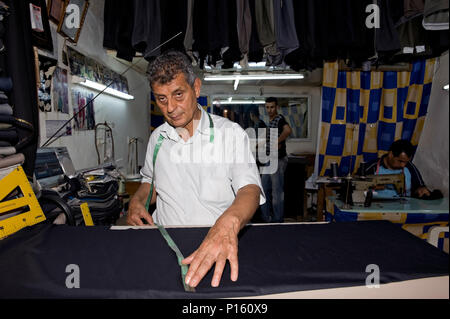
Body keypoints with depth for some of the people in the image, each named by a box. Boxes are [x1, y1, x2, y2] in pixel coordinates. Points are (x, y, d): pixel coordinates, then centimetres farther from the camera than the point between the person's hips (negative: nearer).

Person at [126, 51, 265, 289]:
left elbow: (250, 189, -19)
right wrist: (137, 201, 1)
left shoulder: (231, 133, -7)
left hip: (219, 245, -2)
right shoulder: (158, 137, 10)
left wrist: (228, 222, -41)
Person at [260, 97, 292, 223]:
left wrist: (277, 142, -25)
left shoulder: (279, 118, -14)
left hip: (278, 160, -10)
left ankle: (277, 220, 13)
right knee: (264, 189, 16)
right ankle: (266, 218, 28)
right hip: (269, 160, 10)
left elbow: (288, 130, -35)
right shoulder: (270, 121, 16)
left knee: (277, 191, 0)